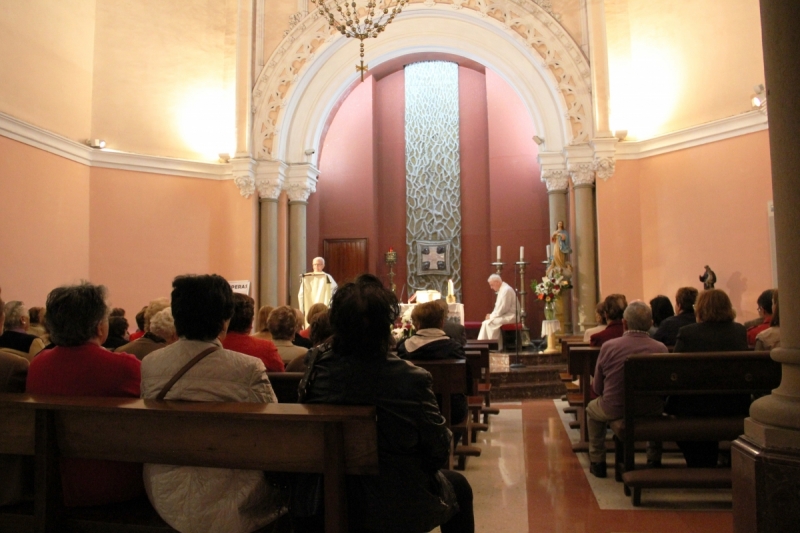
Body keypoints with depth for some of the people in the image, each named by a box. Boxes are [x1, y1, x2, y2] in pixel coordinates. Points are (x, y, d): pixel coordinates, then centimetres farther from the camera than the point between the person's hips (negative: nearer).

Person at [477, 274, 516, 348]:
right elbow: (499, 307, 19)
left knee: (489, 323, -19)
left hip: (509, 316, -10)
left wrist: (491, 316, -13)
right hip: (505, 316, 10)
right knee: (485, 323, 1)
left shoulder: (506, 290, -18)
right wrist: (492, 315, 4)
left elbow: (503, 308, -22)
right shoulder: (501, 290, 14)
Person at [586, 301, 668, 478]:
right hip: (651, 412, 2)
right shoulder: (661, 348, -11)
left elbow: (597, 388, -3)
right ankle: (654, 461, 43)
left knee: (592, 408, 33)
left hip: (615, 410, -2)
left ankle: (597, 463, 36)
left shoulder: (608, 346, -12)